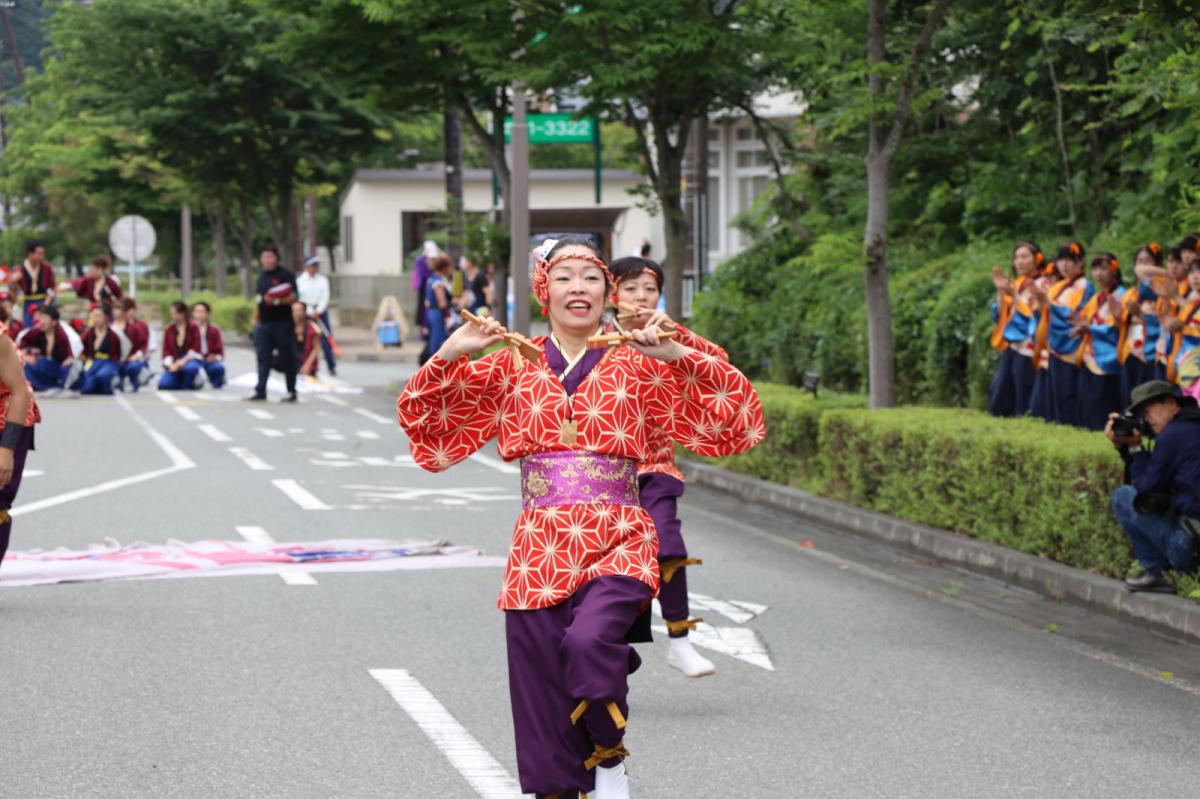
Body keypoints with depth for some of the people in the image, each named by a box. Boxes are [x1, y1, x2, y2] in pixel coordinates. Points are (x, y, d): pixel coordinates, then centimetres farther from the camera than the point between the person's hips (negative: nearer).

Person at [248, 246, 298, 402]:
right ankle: (260, 391, 2)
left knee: (287, 359, 2)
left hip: (282, 323, -6)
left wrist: (277, 301, -28)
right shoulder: (262, 276, 15)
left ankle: (291, 392, 10)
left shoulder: (286, 275, -7)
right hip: (264, 324, 6)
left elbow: (293, 298, -14)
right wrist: (256, 318, 22)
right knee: (263, 358, 2)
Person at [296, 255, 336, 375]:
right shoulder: (300, 281, 1)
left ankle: (332, 366, 0)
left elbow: (325, 297, 1)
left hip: (321, 310, 1)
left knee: (326, 338, -4)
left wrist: (318, 311, -11)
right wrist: (310, 312, -11)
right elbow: (300, 298, -3)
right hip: (307, 312, -1)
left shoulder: (323, 280, 8)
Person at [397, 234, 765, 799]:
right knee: (541, 686, -1)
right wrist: (449, 355, -4)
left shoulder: (637, 364, 6)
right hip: (540, 546, 2)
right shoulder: (513, 364, 10)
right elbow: (422, 412, 13)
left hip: (618, 541, -2)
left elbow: (729, 409, 2)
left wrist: (678, 356, -12)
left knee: (589, 640, -29)